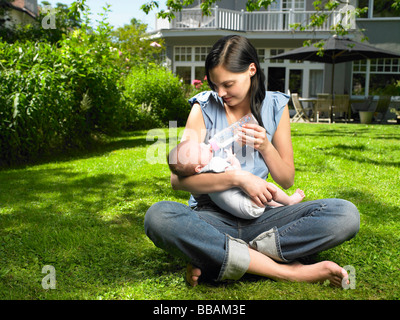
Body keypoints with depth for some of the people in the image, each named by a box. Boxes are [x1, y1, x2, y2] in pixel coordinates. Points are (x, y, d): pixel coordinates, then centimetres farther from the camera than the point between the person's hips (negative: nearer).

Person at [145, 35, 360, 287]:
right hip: (213, 217, -2)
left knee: (345, 214, -20)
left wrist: (265, 147, -11)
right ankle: (287, 271, -32)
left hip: (258, 217, 2)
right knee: (158, 217, -35)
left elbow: (287, 181, 8)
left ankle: (216, 258, -25)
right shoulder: (204, 108, 0)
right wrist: (238, 178, -21)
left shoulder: (275, 107, 6)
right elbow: (178, 179, -10)